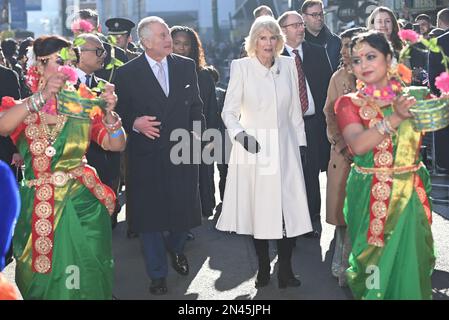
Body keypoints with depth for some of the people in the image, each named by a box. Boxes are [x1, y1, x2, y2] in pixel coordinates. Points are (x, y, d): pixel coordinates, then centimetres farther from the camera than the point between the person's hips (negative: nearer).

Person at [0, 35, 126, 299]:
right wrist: (42, 96, -30)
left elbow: (117, 145, -7)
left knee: (85, 280, 3)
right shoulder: (22, 108, 2)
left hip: (82, 207, 0)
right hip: (37, 208, 1)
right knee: (40, 280, 10)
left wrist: (109, 112, -24)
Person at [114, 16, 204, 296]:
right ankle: (158, 273, 21)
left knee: (184, 208, 10)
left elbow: (196, 107, 11)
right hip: (147, 156, -2)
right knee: (149, 215, 5)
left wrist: (196, 140, 3)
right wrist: (134, 124, -19)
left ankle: (176, 249, 43)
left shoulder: (186, 66, 5)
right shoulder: (127, 73, -3)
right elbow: (120, 114, 1)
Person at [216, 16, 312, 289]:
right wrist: (239, 133, -19)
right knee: (259, 212, 4)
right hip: (253, 148, -2)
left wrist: (300, 144, 11)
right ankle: (263, 269, 20)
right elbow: (229, 111, -2)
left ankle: (285, 270, 11)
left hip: (284, 149, 2)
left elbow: (295, 110, 11)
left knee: (290, 211, -2)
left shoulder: (288, 65, 5)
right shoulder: (241, 67, -3)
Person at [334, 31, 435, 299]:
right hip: (370, 195, -2)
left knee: (410, 260, 7)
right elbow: (358, 145, -20)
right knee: (374, 260, 7)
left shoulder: (410, 97, 5)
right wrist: (396, 118, -27)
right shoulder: (350, 103, -2)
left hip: (410, 193, 2)